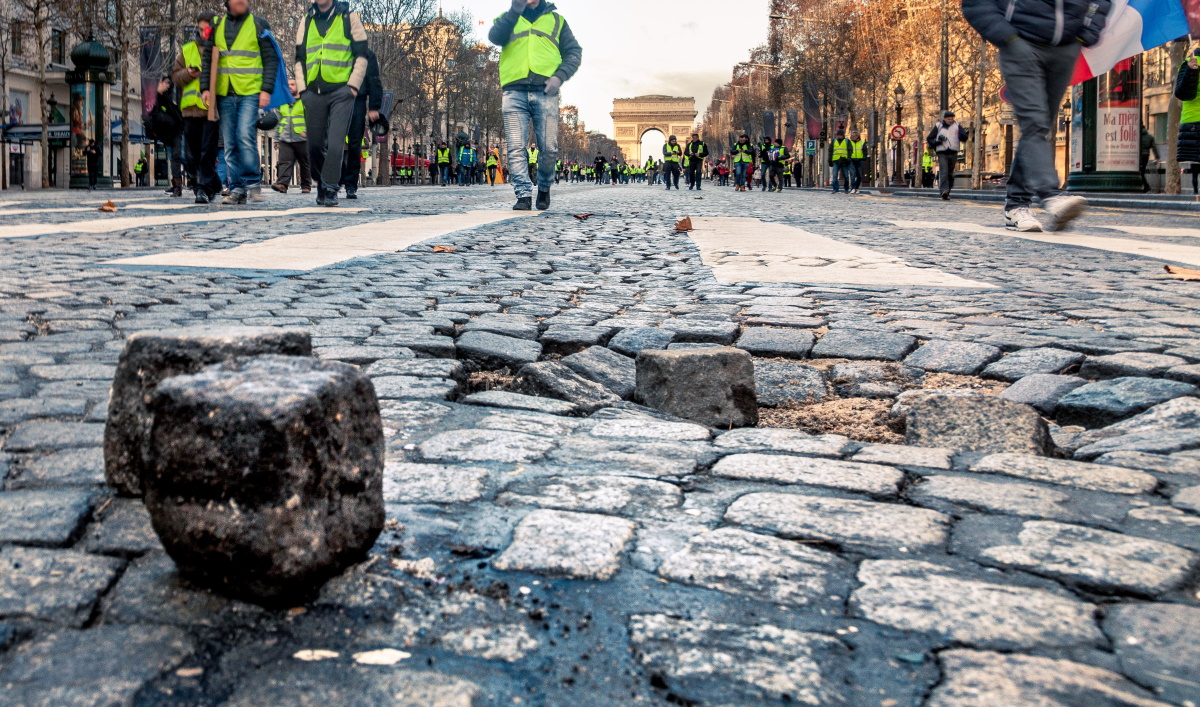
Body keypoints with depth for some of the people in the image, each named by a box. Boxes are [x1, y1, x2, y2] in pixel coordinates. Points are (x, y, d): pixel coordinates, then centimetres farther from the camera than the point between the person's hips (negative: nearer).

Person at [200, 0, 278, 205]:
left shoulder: (258, 25, 4)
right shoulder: (217, 27, 14)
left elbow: (271, 59, 1)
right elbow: (207, 59, 15)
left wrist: (266, 90, -8)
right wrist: (205, 88, 4)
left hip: (250, 93, -4)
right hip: (224, 94, 4)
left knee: (245, 137, -18)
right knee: (230, 144, 4)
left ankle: (253, 182, -6)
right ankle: (236, 189, 8)